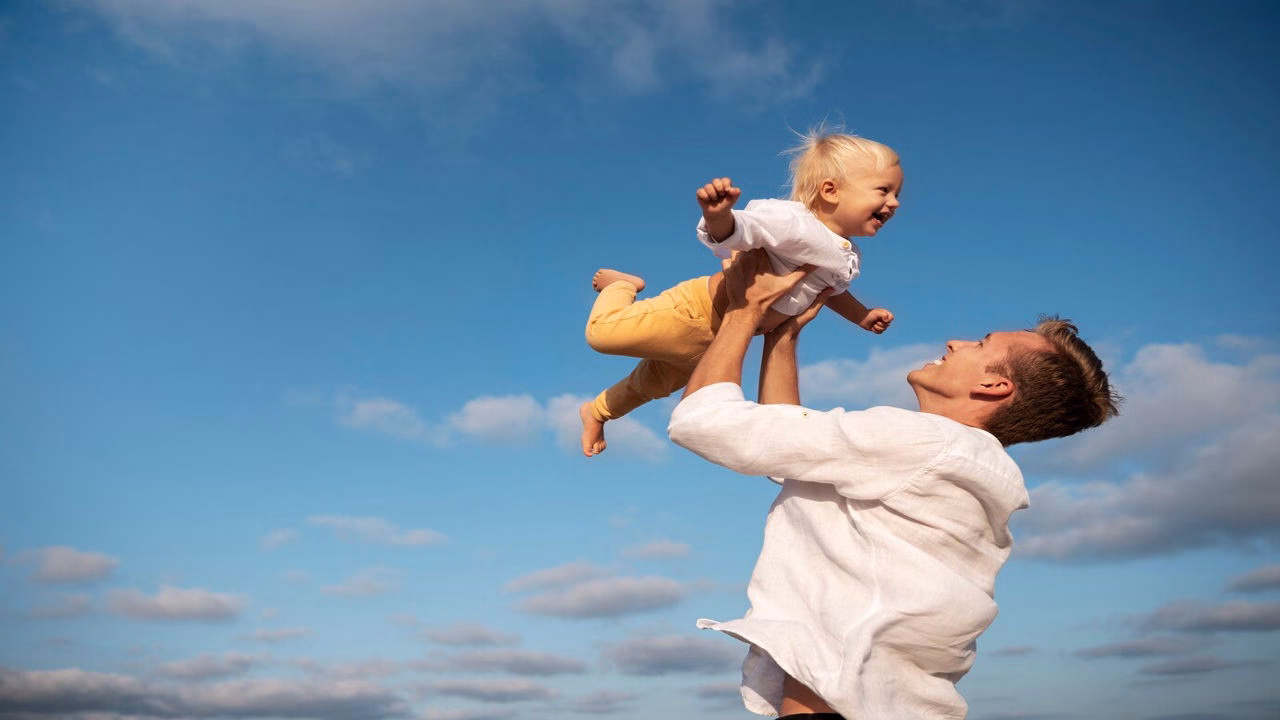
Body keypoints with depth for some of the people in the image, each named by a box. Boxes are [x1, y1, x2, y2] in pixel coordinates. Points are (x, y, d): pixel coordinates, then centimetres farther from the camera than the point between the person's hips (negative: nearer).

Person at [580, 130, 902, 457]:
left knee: (660, 382, 25)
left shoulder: (848, 260, 1)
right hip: (698, 308, -9)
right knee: (603, 331, -15)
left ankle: (597, 411, 50)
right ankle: (623, 285, 20)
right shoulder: (793, 222, -30)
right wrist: (718, 214, -63)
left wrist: (861, 315, 18)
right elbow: (733, 232, -41)